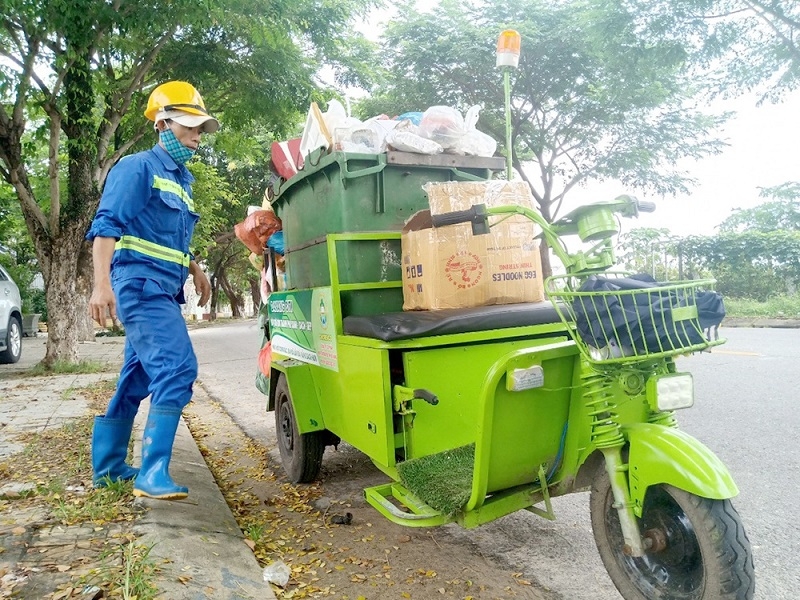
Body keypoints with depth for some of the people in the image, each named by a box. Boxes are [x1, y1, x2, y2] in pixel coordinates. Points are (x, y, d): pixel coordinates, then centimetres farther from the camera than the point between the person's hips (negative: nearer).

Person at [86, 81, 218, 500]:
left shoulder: (182, 179, 21)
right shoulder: (138, 167, -5)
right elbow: (107, 225, -16)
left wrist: (195, 270, 22)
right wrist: (102, 284, -27)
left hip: (162, 290, 9)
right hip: (140, 284, -9)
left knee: (136, 380, 13)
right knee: (177, 369, -21)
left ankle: (107, 467, 26)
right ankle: (153, 473, -18)